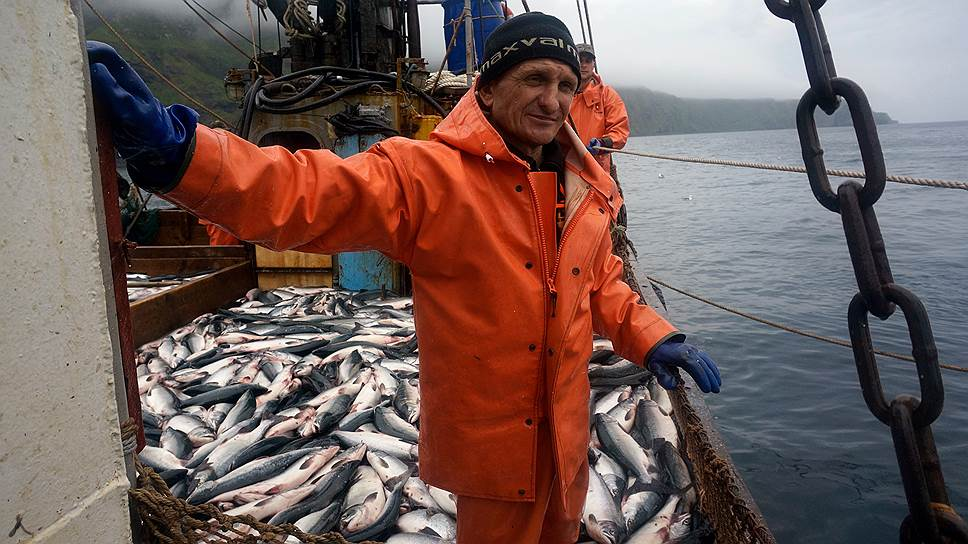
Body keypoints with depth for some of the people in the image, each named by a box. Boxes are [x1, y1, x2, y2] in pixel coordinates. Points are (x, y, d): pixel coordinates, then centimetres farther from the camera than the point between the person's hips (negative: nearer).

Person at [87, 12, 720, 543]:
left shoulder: (587, 188, 3)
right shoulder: (432, 174, -18)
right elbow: (313, 194, -31)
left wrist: (651, 338, 3)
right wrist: (175, 149, -44)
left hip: (569, 431, 6)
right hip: (490, 440, -6)